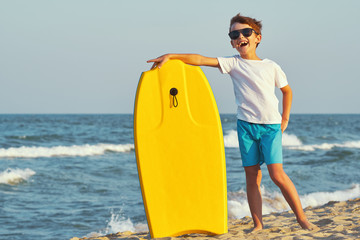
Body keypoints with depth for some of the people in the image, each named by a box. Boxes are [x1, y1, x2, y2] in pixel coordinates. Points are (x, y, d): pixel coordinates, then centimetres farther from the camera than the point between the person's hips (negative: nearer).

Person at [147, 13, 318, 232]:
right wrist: (171, 56, -15)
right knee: (252, 176, 0)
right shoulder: (233, 64, 3)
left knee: (277, 174, -11)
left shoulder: (271, 66, 4)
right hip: (246, 124, 2)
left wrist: (285, 119, 12)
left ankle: (302, 218, -2)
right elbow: (201, 60, -6)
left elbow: (287, 90, 19)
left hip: (271, 125, -1)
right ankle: (258, 224, 4)